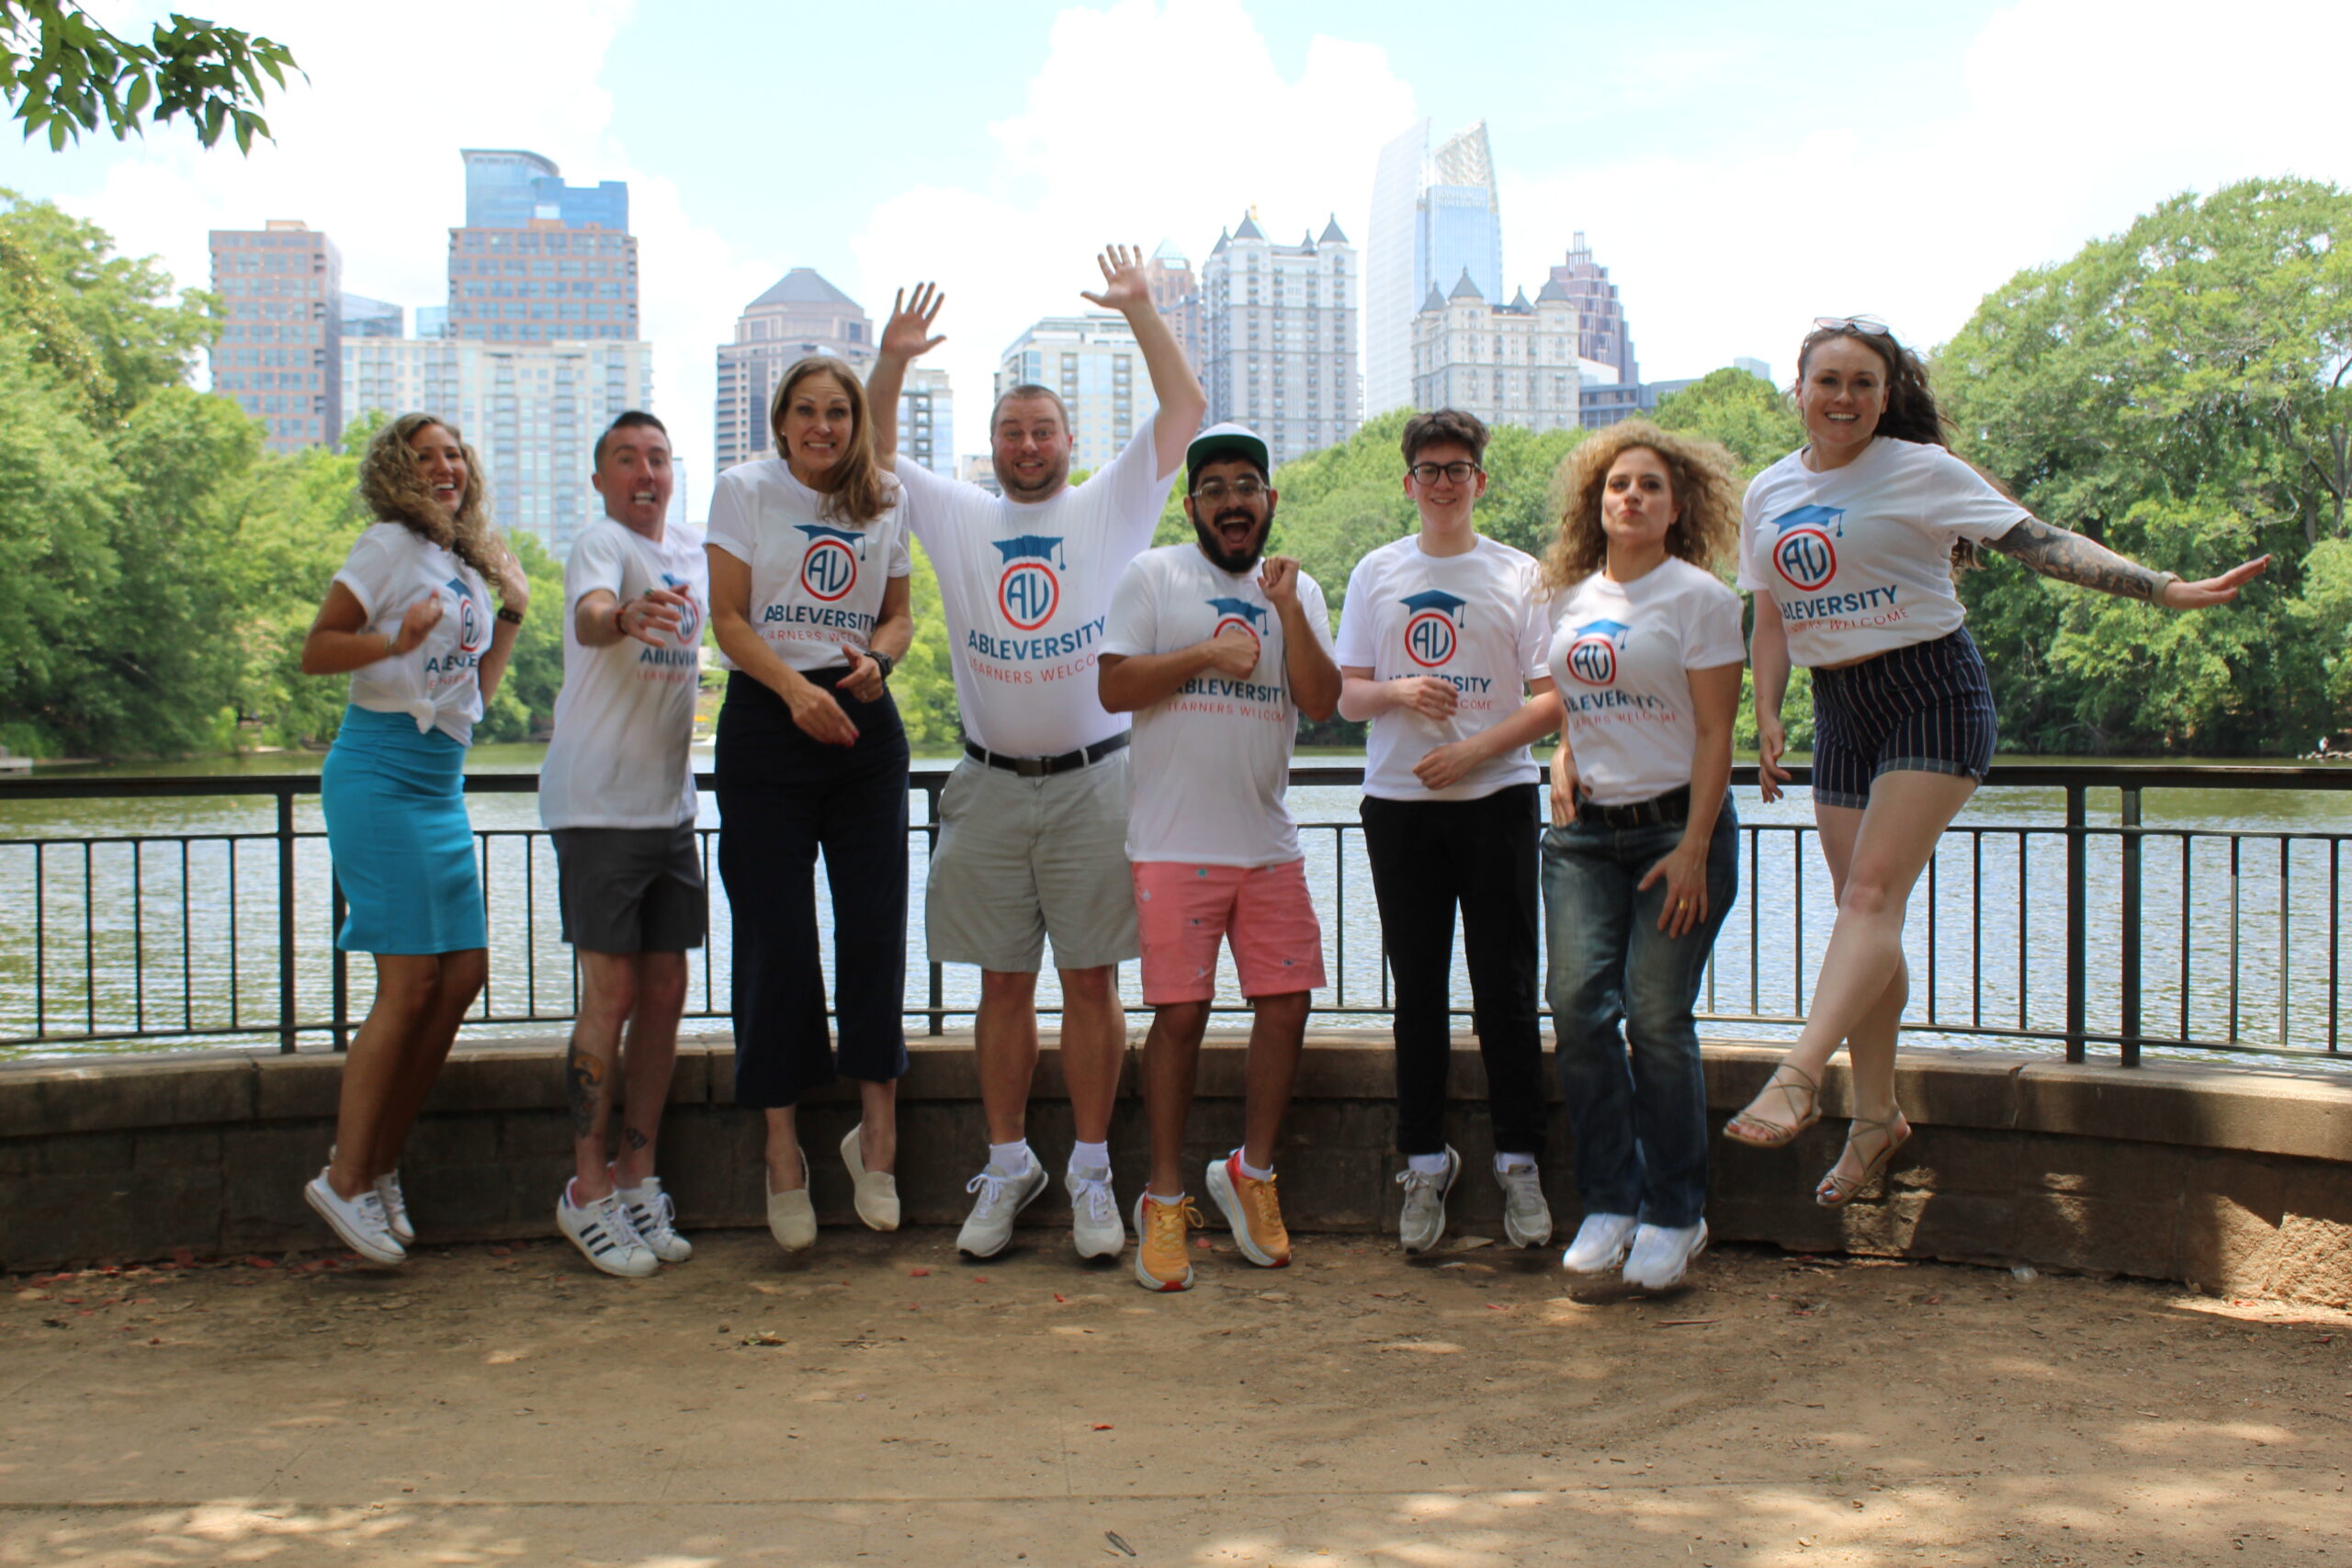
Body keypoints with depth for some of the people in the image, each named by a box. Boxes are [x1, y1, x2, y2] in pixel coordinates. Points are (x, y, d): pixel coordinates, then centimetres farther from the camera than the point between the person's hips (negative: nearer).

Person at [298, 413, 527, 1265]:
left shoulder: (468, 564, 18)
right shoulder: (390, 545, -4)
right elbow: (316, 651, -10)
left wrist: (511, 613, 13)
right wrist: (396, 641, -26)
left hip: (441, 784, 8)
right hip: (382, 772, -8)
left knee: (465, 971, 3)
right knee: (410, 981, -10)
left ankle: (379, 1160, 14)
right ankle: (345, 1178, 0)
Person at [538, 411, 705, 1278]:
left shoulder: (693, 545, 12)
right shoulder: (600, 541, -9)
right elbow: (588, 615, -30)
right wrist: (621, 617, -54)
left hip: (671, 803, 7)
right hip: (597, 804, -7)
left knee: (665, 994, 8)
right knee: (612, 994, -6)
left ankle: (638, 1180, 18)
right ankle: (587, 1190, 5)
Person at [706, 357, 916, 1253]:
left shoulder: (885, 507, 11)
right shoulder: (744, 490, 2)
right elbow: (728, 618, -4)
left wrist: (876, 660, -8)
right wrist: (796, 690, -19)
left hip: (863, 724, 3)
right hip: (766, 724, -3)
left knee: (876, 926, -2)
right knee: (776, 938, -2)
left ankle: (876, 1134, 9)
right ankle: (783, 1150, 8)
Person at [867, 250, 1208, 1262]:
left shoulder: (1111, 509, 4)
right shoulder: (957, 518, 11)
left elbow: (1186, 410, -2)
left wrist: (1139, 310, -10)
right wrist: (890, 366, -2)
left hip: (1092, 784, -2)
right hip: (989, 789, 2)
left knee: (1091, 982, 2)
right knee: (1004, 986, 8)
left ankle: (1092, 1175, 12)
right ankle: (1007, 1168, 18)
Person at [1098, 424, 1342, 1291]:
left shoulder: (1298, 590, 14)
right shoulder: (1153, 575, 3)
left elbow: (1322, 703, 1)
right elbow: (1115, 687, -5)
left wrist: (1288, 611, -10)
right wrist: (1206, 653, -13)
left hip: (1270, 843, 4)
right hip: (1175, 845, -4)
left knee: (1285, 1007, 3)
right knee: (1180, 1015, -4)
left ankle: (1251, 1171, 23)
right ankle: (1165, 1198, 8)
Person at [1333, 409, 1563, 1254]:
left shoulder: (1519, 574, 3)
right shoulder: (1376, 573, 10)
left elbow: (1553, 698, 0)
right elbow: (1347, 695, 9)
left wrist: (1475, 749, -13)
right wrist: (1398, 691, -12)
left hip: (1496, 800, -2)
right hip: (1398, 804, 2)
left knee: (1506, 990, 0)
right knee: (1419, 993, 6)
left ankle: (1519, 1161, 10)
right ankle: (1424, 1161, 14)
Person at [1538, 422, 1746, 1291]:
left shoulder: (1700, 598, -3)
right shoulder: (1570, 598, 13)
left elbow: (1714, 735, -7)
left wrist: (1694, 848, -15)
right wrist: (1562, 757, 5)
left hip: (1675, 824, -4)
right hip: (1583, 831, 5)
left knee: (1656, 1016, -7)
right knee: (1578, 1001, -8)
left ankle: (1673, 1215, 7)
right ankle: (1609, 1202, 5)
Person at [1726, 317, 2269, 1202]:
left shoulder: (1920, 471, -6)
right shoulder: (1768, 495, 9)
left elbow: (2039, 542, -10)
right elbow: (1771, 620, 16)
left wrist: (2166, 589, -18)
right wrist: (1767, 717, 5)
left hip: (1931, 693, -5)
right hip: (1838, 709, 5)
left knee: (1875, 892, -18)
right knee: (1861, 908, 4)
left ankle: (1797, 1080, -28)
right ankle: (1876, 1114, 13)